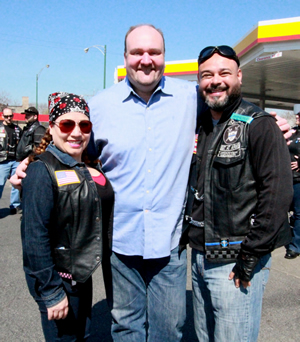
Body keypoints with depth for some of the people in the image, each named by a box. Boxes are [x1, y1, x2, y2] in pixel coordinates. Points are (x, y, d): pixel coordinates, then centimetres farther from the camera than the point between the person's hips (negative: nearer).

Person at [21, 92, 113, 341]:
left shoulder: (92, 166, 5)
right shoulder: (42, 170, -19)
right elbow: (34, 236, -22)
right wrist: (51, 292, -20)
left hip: (83, 273, 7)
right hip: (57, 277, -7)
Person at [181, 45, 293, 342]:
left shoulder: (258, 126, -11)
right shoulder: (199, 126, 9)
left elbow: (277, 195, -18)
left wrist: (249, 259, -18)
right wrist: (186, 233, 9)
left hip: (236, 261, -6)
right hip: (199, 256, 7)